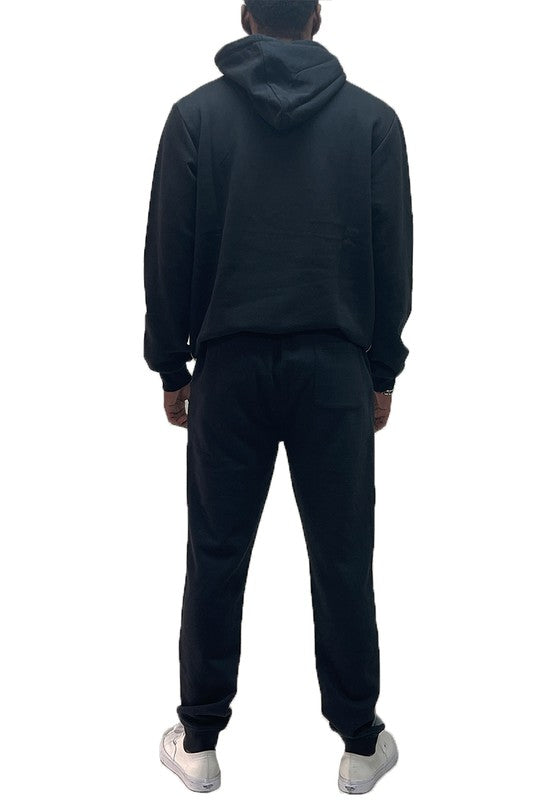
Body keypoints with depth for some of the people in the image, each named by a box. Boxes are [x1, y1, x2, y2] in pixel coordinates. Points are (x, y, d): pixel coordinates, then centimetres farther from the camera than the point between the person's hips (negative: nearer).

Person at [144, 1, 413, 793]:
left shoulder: (196, 113, 1)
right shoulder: (373, 117, 2)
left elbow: (170, 254, -1)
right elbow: (393, 256, 1)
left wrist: (170, 366, 7)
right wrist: (383, 370, 9)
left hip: (229, 366, 0)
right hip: (335, 368, 0)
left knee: (216, 557, 9)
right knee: (342, 558, 8)